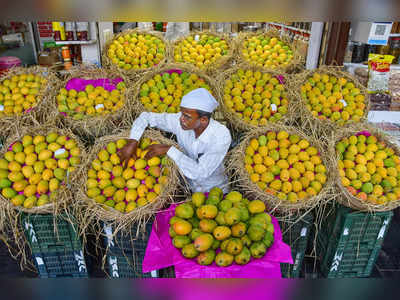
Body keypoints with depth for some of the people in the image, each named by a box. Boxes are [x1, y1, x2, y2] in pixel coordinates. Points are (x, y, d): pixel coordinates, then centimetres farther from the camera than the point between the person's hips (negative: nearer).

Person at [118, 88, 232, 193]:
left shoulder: (222, 136, -29)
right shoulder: (180, 121, -19)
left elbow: (200, 172, -34)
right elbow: (146, 117, -9)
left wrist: (169, 150, -32)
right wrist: (132, 142, -25)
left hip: (215, 192, -1)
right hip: (187, 187, 2)